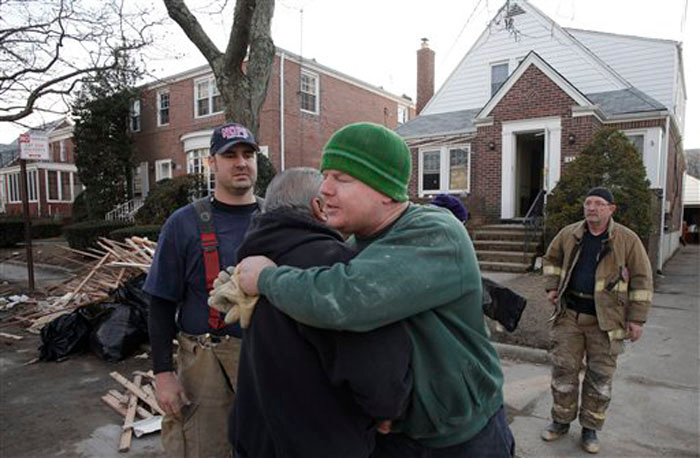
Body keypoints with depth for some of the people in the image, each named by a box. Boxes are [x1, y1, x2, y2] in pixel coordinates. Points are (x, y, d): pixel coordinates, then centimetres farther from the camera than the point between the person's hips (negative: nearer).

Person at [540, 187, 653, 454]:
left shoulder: (627, 240, -5)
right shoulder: (569, 234, 2)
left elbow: (641, 280, -3)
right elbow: (551, 258, 19)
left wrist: (637, 318, -6)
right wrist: (552, 287, 6)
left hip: (605, 319, -2)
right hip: (569, 314, 2)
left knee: (600, 376, 9)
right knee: (563, 368, 8)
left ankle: (590, 428, 26)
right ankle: (561, 421, 25)